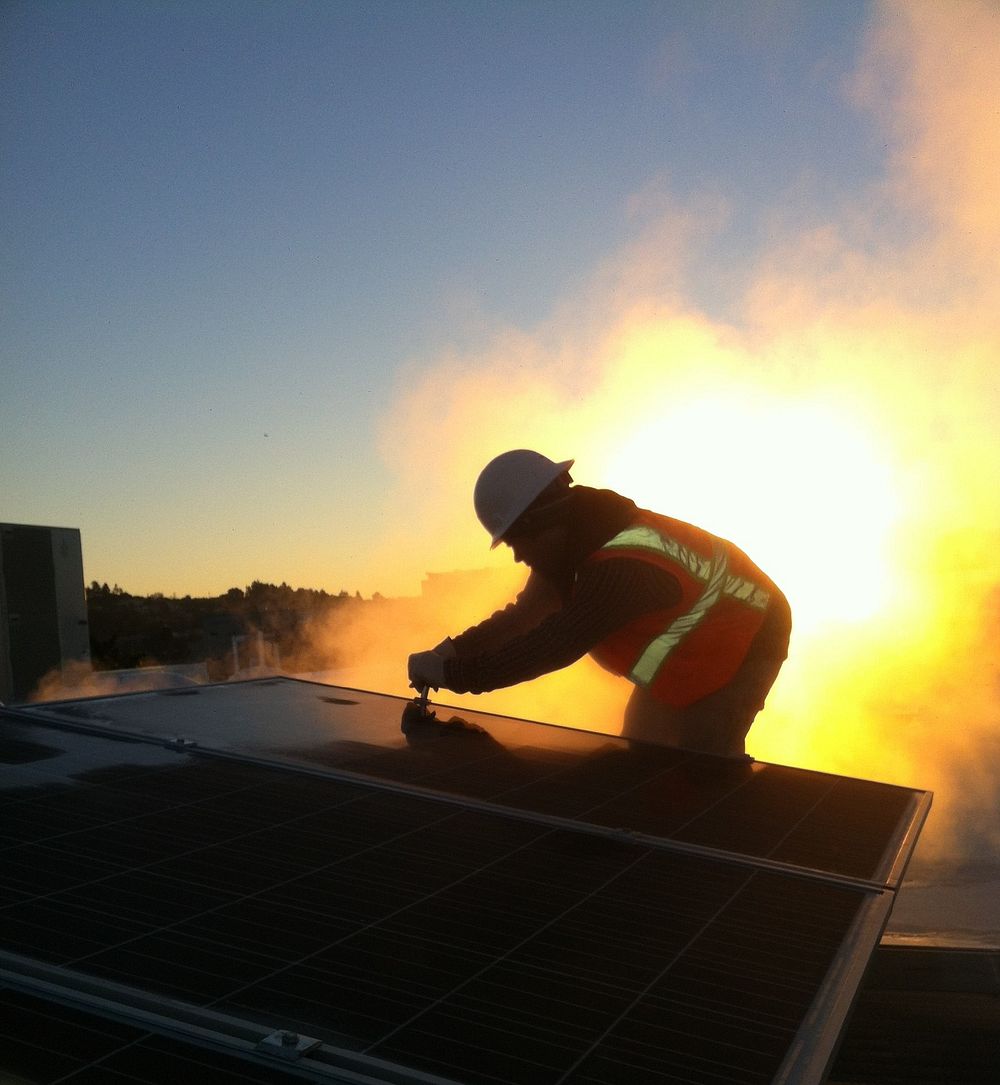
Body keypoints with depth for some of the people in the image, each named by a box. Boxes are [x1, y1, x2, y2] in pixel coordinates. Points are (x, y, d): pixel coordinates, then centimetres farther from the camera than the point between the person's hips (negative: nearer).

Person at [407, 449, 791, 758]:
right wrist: (455, 648, -16)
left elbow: (551, 646, -40)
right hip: (686, 652, 9)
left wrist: (449, 673, -35)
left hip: (737, 647, -9)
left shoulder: (623, 567, -38)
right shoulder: (584, 539, -8)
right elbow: (528, 611, -2)